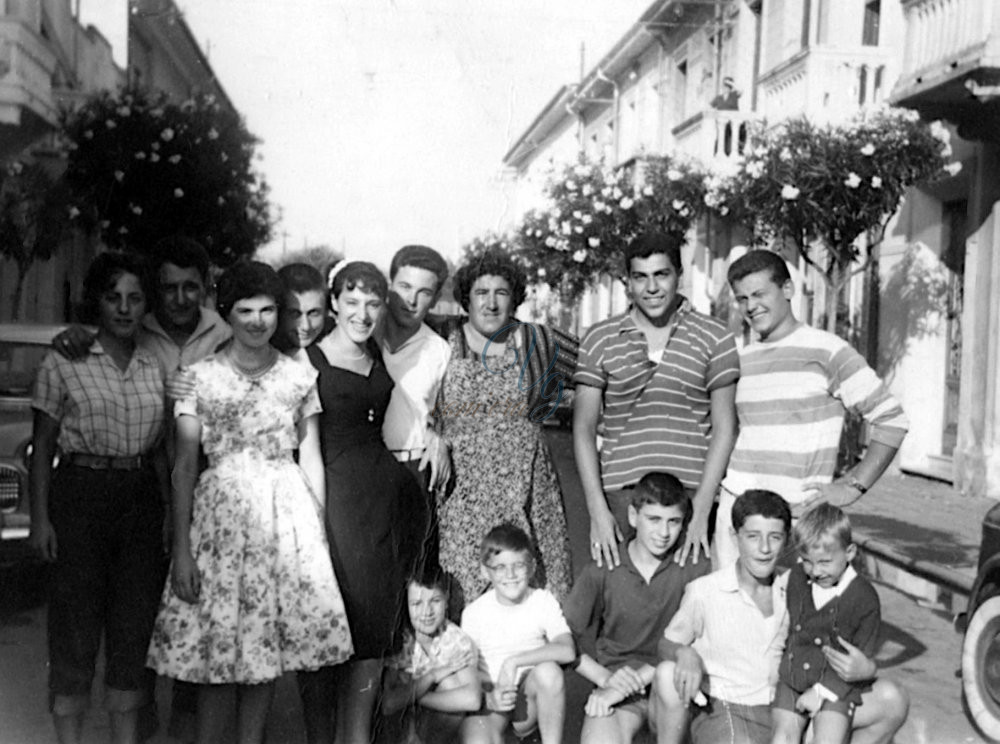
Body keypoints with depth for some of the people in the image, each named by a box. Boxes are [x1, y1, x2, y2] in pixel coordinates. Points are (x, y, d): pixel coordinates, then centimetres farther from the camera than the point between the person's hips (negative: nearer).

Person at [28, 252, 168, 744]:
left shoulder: (155, 369, 10)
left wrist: (171, 512, 9)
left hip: (141, 498, 4)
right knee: (75, 627, 1)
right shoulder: (63, 363, -1)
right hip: (79, 496, -4)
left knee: (137, 622, 7)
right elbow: (43, 447, -1)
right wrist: (40, 518, -7)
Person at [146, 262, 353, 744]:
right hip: (222, 509, -2)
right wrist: (181, 547, -7)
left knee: (268, 643, 5)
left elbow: (311, 457, 11)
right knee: (218, 640, -2)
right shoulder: (200, 377, 1)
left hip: (288, 510, 2)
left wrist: (320, 530, 5)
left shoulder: (299, 376, 8)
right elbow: (184, 464, -1)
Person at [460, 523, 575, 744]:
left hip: (529, 700, 2)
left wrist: (514, 661, -24)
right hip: (489, 700, -2)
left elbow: (567, 651, -18)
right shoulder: (474, 613, -2)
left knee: (548, 670, -32)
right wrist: (490, 695, -20)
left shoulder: (543, 601, -3)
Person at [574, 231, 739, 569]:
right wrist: (597, 509, -4)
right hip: (620, 494, 1)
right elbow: (583, 429, 6)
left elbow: (724, 428, 4)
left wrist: (701, 510, -5)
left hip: (690, 494, 0)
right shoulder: (599, 340, 7)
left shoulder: (714, 339, 5)